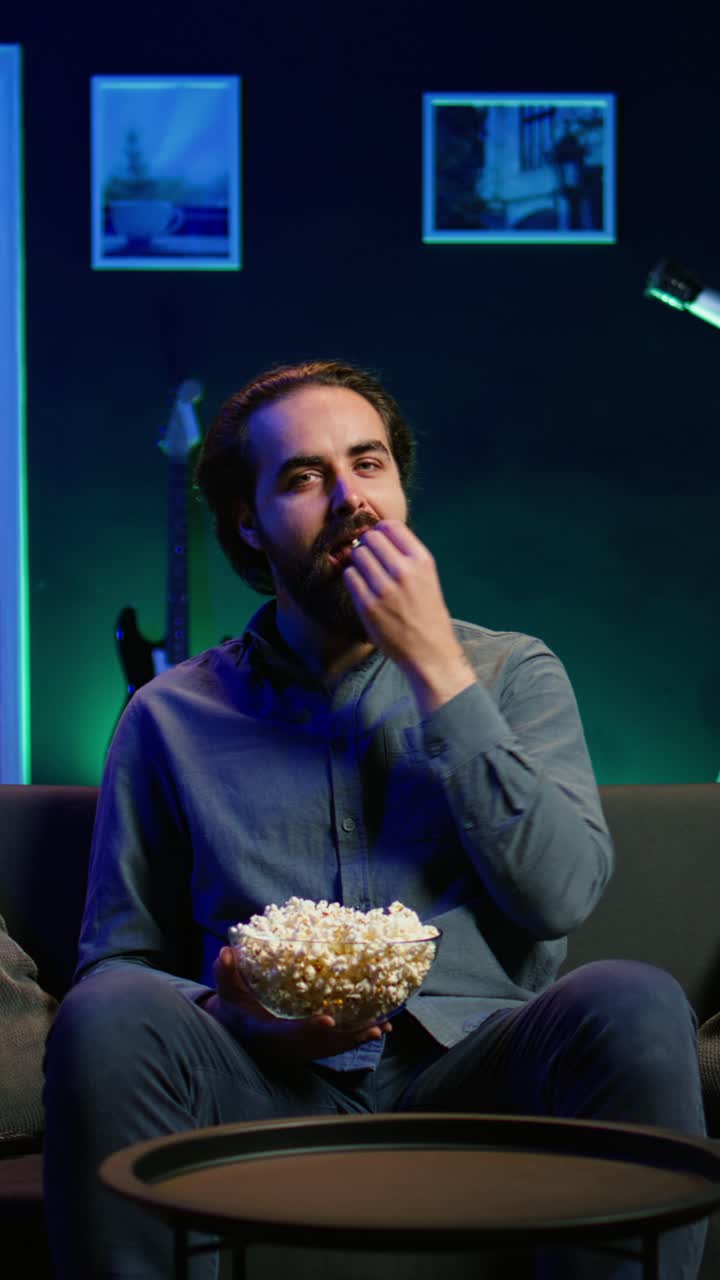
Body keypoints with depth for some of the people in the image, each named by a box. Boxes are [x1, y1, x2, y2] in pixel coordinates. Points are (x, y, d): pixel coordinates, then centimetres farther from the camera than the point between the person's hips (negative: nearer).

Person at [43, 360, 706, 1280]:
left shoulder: (512, 672, 15)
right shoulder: (172, 715, 16)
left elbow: (560, 893, -1)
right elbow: (115, 956, 16)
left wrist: (435, 668, -3)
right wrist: (225, 1011, -8)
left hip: (467, 1066, 0)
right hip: (272, 1086, 0)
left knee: (635, 1006, -32)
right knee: (106, 1020, -32)